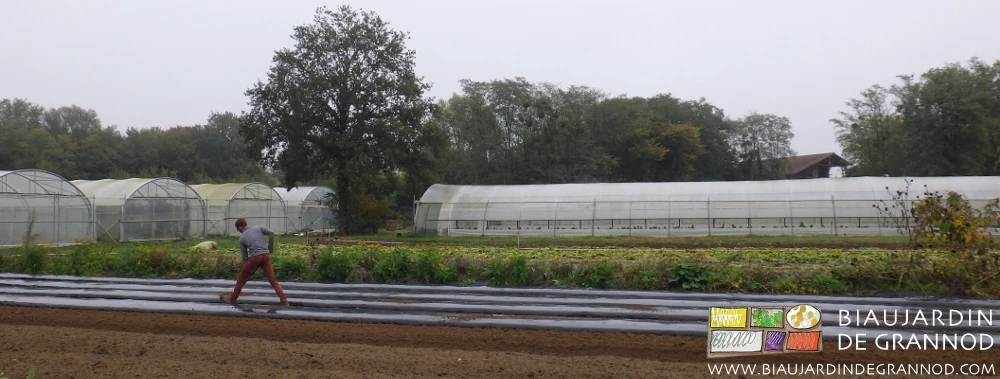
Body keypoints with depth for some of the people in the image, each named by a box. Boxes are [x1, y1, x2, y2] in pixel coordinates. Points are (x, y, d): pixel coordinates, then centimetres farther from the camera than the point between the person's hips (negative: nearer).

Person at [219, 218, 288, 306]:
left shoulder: (242, 237, 13)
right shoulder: (258, 228, 17)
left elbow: (245, 256, 13)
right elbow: (271, 233, 1)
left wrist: (247, 270, 21)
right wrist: (270, 247, 12)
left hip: (255, 257, -2)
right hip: (265, 255, 2)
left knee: (241, 278, 16)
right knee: (272, 278, 6)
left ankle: (232, 299, 27)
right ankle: (283, 299, -6)